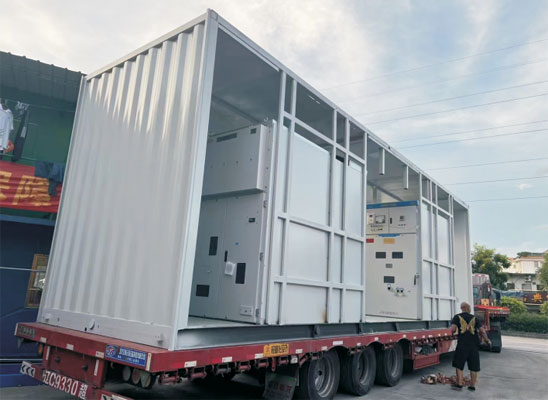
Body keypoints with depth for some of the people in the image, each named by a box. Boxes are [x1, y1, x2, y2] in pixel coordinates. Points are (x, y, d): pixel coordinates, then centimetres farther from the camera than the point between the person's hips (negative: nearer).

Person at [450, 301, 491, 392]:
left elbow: (452, 329, -10)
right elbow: (482, 331, 0)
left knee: (459, 365, 6)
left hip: (462, 344, -2)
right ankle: (473, 385, 16)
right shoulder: (474, 318, 7)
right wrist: (487, 340, 15)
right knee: (474, 366, 11)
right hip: (474, 345, 3)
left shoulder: (457, 317, 1)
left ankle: (459, 384, 8)